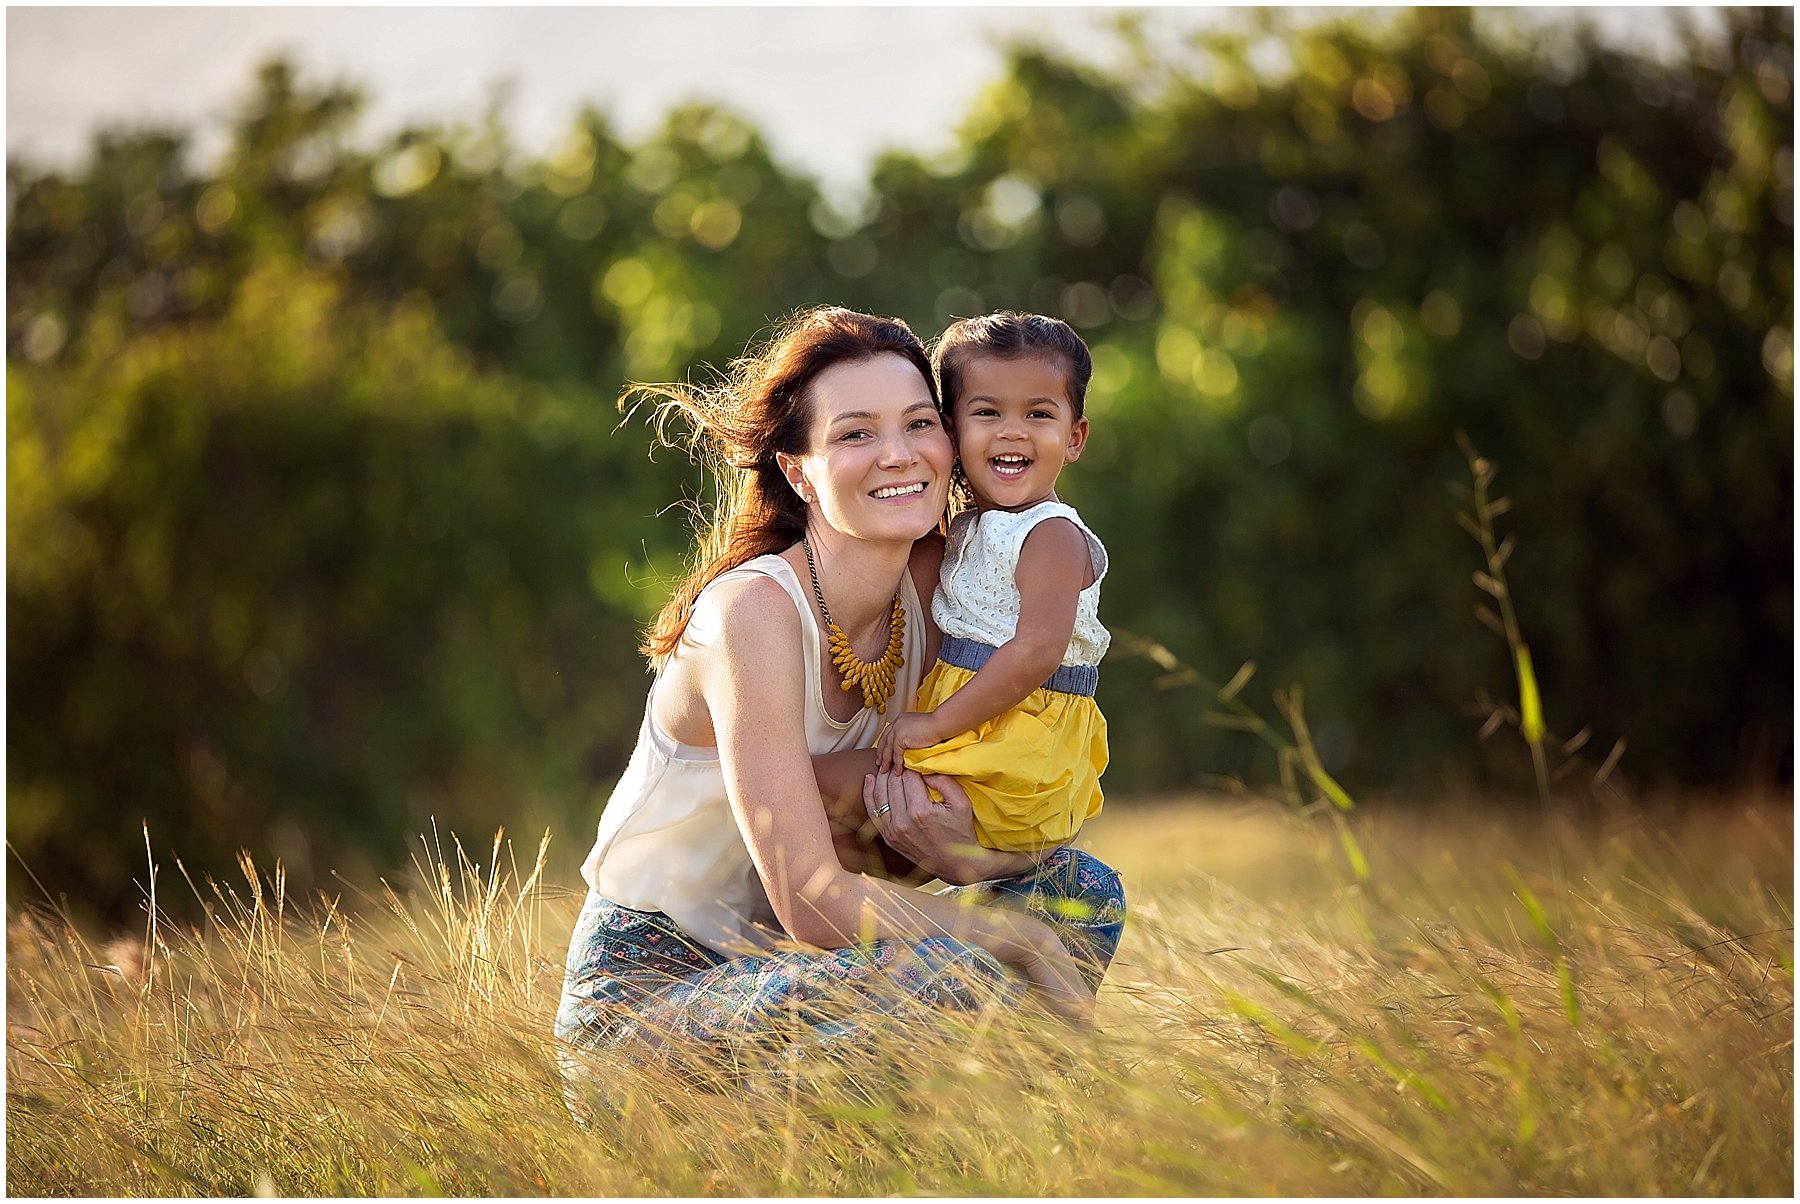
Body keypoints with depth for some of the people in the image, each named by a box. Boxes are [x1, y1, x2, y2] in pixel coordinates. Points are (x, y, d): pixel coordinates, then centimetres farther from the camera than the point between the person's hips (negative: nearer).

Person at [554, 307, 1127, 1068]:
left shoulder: (929, 582, -1)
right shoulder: (754, 611, -22)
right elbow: (813, 904, -27)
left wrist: (952, 855, -17)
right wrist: (1028, 942, -20)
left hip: (776, 967, 8)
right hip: (645, 984, -8)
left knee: (1084, 889, -3)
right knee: (940, 969, -32)